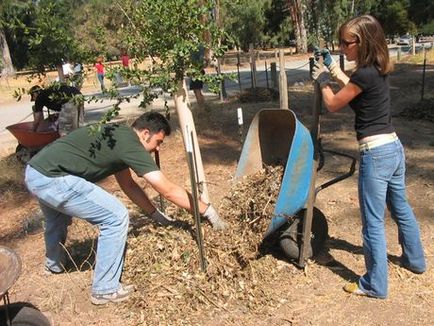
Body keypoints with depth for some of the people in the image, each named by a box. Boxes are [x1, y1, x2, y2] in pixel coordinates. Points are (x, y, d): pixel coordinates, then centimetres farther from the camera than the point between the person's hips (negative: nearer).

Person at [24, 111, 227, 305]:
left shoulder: (118, 136, 17)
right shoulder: (131, 145, -11)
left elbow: (128, 185, 24)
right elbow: (168, 191, -11)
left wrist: (155, 214, 23)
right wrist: (208, 211, -3)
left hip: (35, 172, 11)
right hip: (52, 179, -10)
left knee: (58, 217, 38)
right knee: (116, 217, -7)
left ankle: (54, 264, 64)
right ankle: (105, 290, 6)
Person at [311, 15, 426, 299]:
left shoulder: (364, 74, -18)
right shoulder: (379, 70, 7)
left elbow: (333, 105, -4)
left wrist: (323, 80, 13)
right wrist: (333, 68, 27)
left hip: (376, 154, -9)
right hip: (394, 148, 10)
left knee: (374, 222, 2)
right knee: (402, 209, 25)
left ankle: (375, 285, 15)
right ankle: (415, 260, 45)